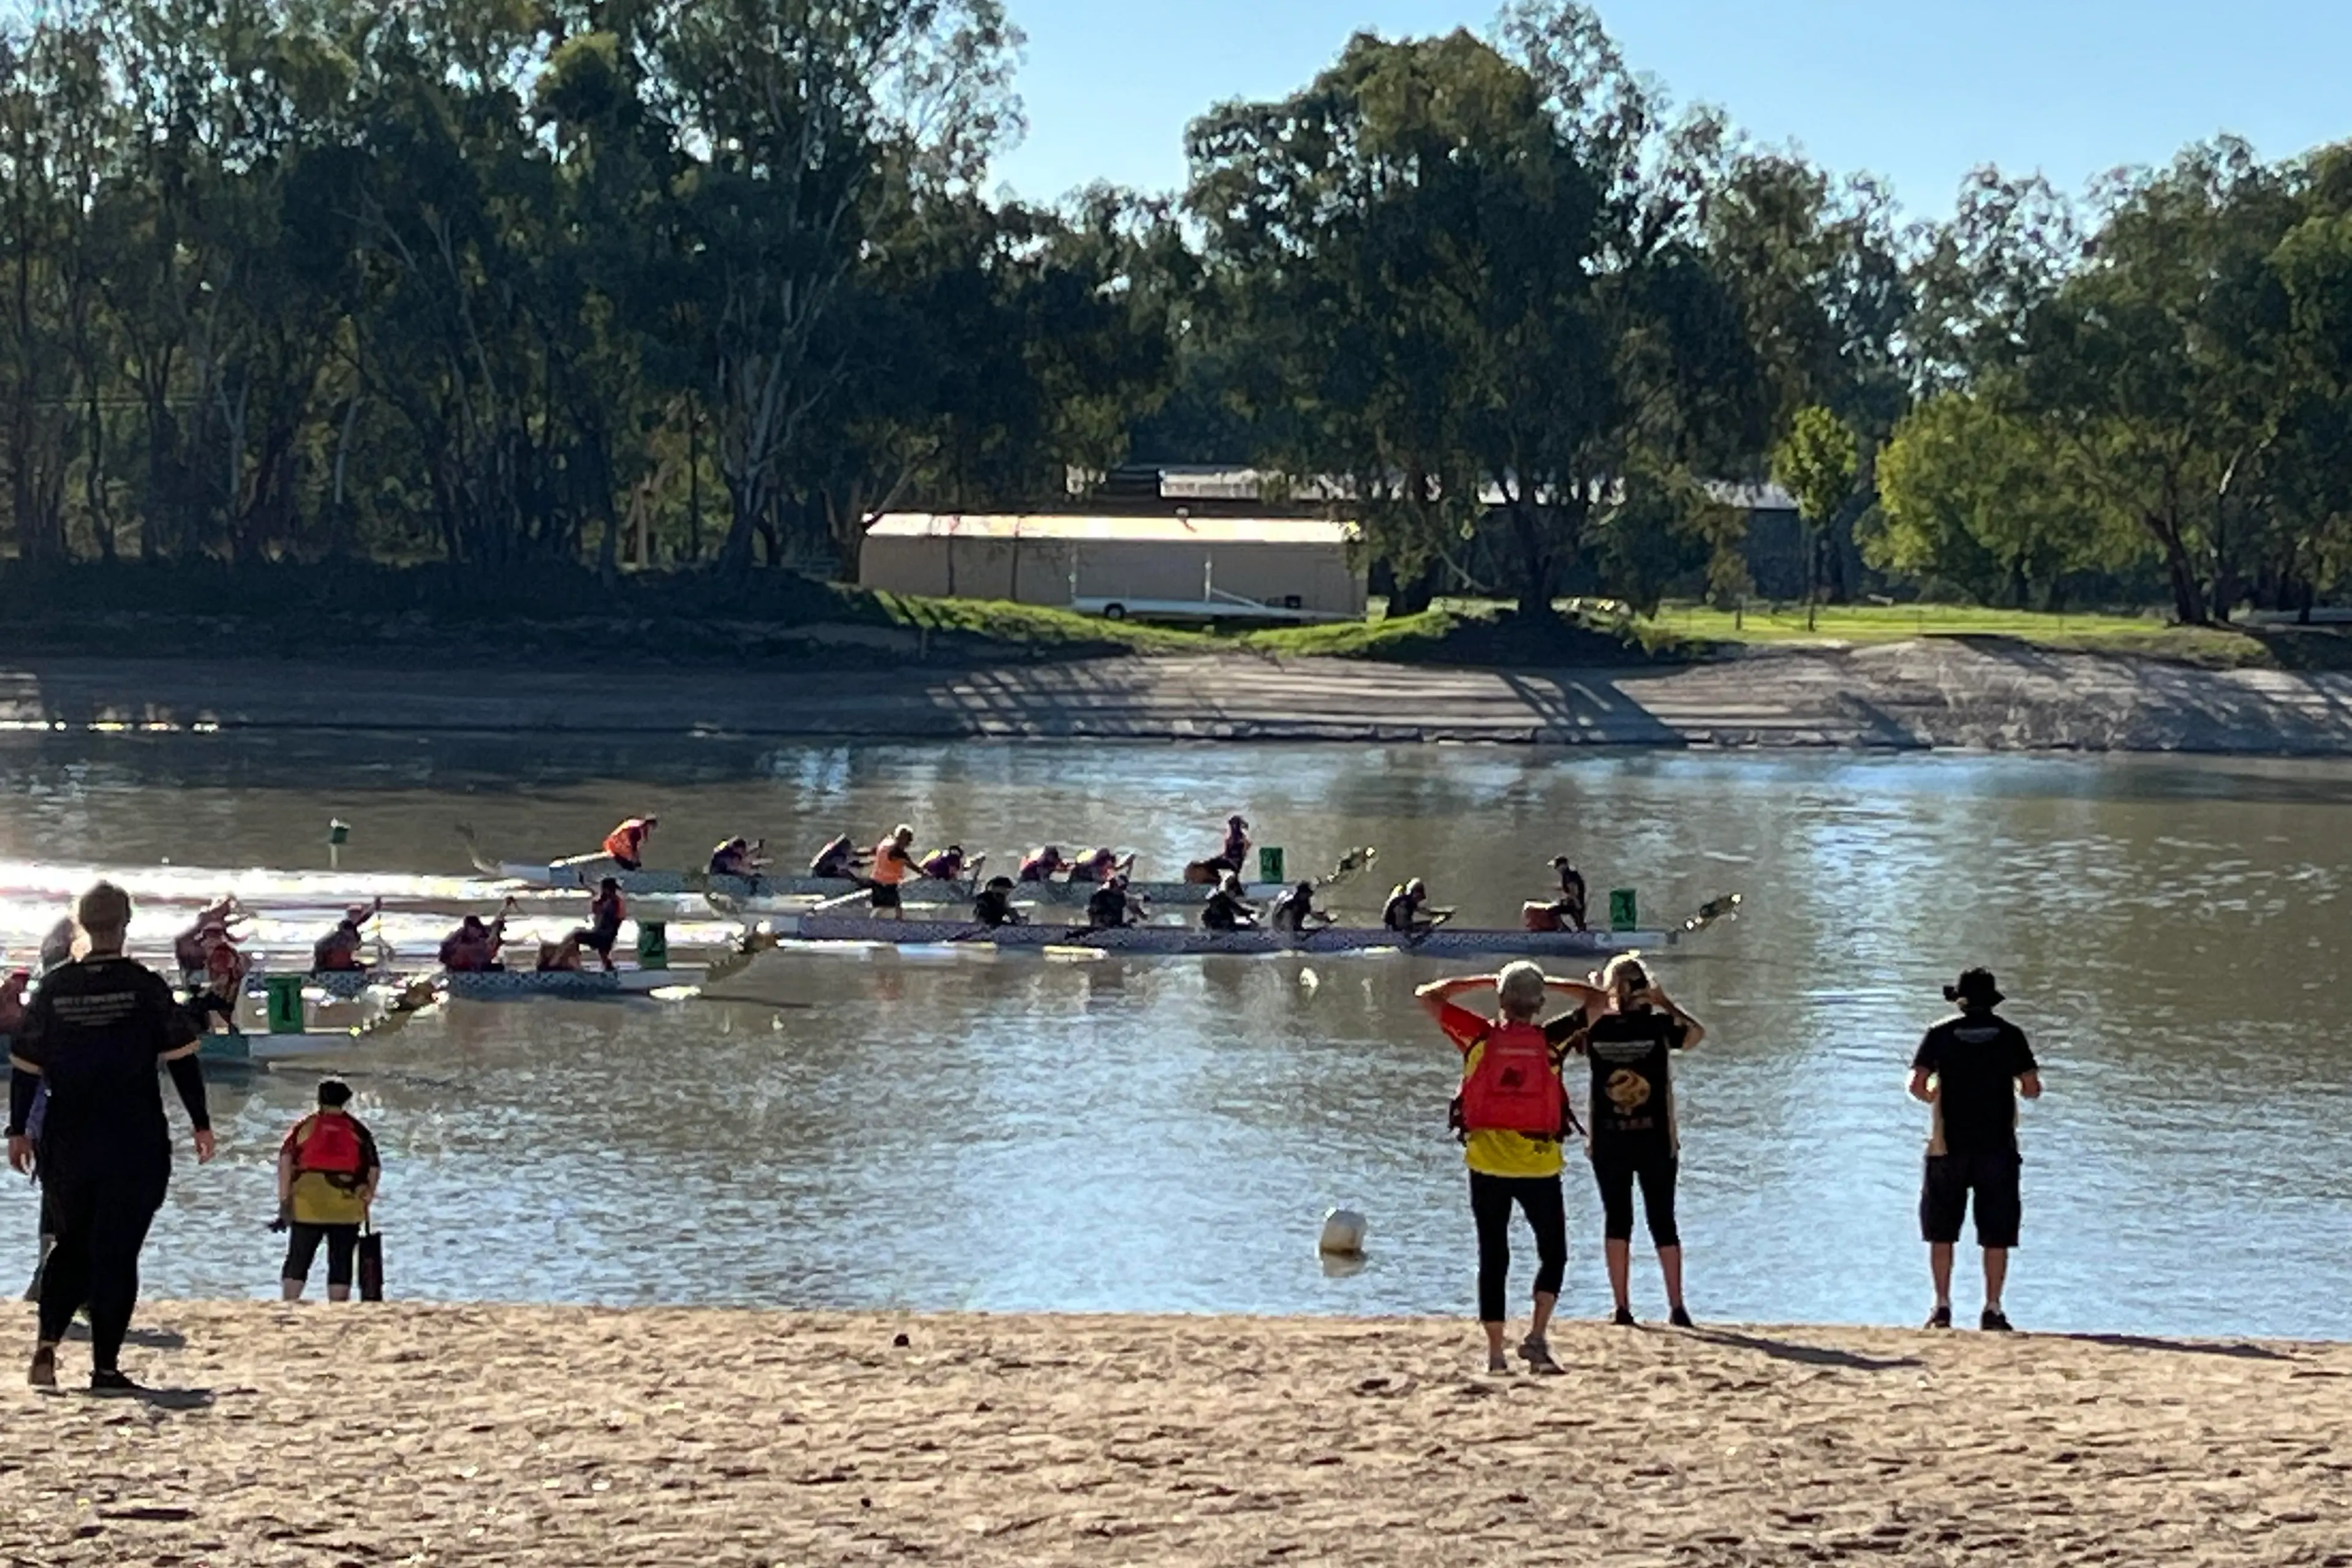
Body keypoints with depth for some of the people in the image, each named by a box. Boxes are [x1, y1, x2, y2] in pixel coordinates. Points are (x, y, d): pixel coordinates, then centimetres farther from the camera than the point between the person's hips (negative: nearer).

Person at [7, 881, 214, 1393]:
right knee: (117, 1251, 0)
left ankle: (48, 1341, 2)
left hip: (66, 1144, 3)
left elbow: (25, 1063, 6)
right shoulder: (145, 987, -6)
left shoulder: (54, 987, 2)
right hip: (135, 1147, -3)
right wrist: (201, 1124, 2)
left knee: (72, 1245, 19)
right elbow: (181, 1059, -6)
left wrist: (18, 1129, 14)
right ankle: (105, 1366, -3)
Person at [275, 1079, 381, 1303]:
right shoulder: (359, 1131, 9)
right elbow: (374, 1169, 3)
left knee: (297, 1261, 7)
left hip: (307, 1206, 0)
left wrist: (284, 1200, -4)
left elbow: (285, 1160, -3)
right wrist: (367, 1198, 13)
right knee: (341, 1263, 5)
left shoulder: (305, 1127, 8)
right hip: (346, 1209, 0)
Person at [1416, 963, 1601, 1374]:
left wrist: (1481, 982, 12)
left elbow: (1427, 996, 9)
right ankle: (1537, 1336, -2)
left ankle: (1495, 1352, 4)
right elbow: (1595, 1000, 10)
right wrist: (1549, 983, 11)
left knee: (1493, 1259, 6)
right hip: (1540, 1161, -1)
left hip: (1487, 1162, 1)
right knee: (1553, 1254, 13)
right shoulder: (1550, 1040, -3)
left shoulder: (1481, 1036, -2)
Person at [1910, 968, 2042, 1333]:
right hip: (1998, 1147, 0)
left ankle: (1942, 1306, 4)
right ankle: (1992, 1310, 2)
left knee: (1941, 1231, 9)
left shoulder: (1941, 1033, 0)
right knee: (1996, 1234, 5)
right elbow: (2032, 1089, -1)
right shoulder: (2010, 1035, 2)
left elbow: (1917, 1086, -6)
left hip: (1949, 1145, 0)